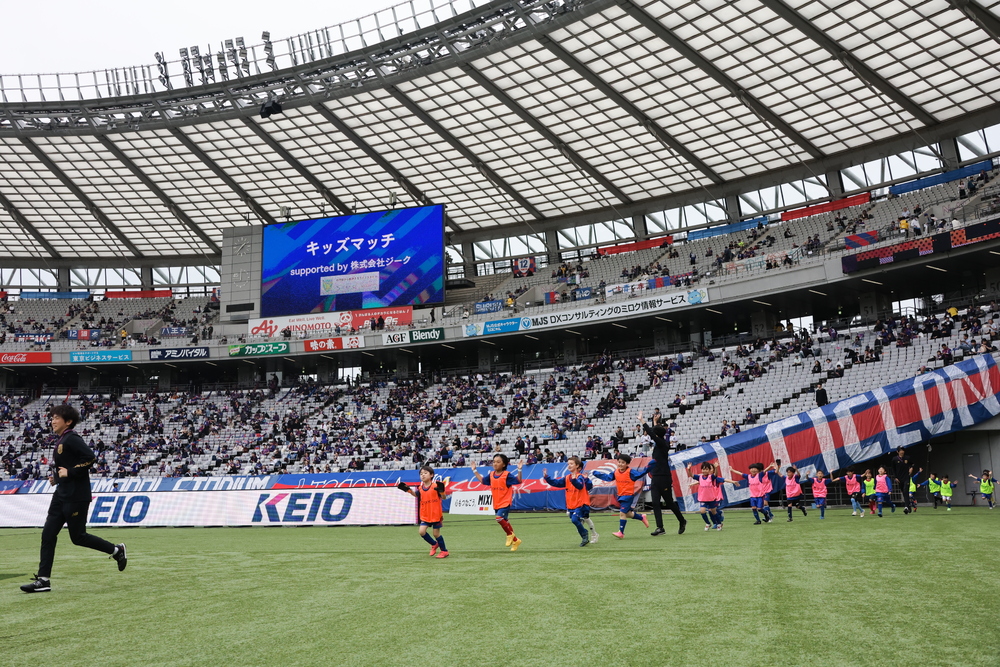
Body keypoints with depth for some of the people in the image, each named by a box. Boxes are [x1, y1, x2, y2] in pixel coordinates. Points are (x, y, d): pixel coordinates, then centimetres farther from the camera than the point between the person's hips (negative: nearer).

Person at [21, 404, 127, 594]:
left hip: (76, 497, -9)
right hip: (61, 495, 9)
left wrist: (70, 472, -22)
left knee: (77, 536, 0)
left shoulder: (72, 439, -14)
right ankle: (43, 580, 6)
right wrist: (56, 478, 10)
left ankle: (117, 550, 17)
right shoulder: (61, 441, 14)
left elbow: (90, 458, -26)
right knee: (48, 535, 3)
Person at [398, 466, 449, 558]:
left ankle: (444, 551, 22)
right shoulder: (420, 488, 1)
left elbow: (444, 497, -12)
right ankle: (434, 544, 22)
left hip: (436, 514, -5)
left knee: (436, 533, 1)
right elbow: (416, 495, 20)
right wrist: (408, 490, 3)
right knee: (422, 531, -6)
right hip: (425, 515, 5)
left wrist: (441, 491, -33)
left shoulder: (436, 486, -12)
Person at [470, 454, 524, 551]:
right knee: (504, 521, 15)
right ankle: (515, 540, 31)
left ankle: (510, 534, 1)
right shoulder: (491, 475, 4)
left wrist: (519, 470, -28)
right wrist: (475, 471, 19)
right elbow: (482, 481, 20)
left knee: (499, 518, -26)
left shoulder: (507, 475, -13)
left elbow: (518, 481, -17)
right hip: (496, 503, 7)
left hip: (505, 502, -7)